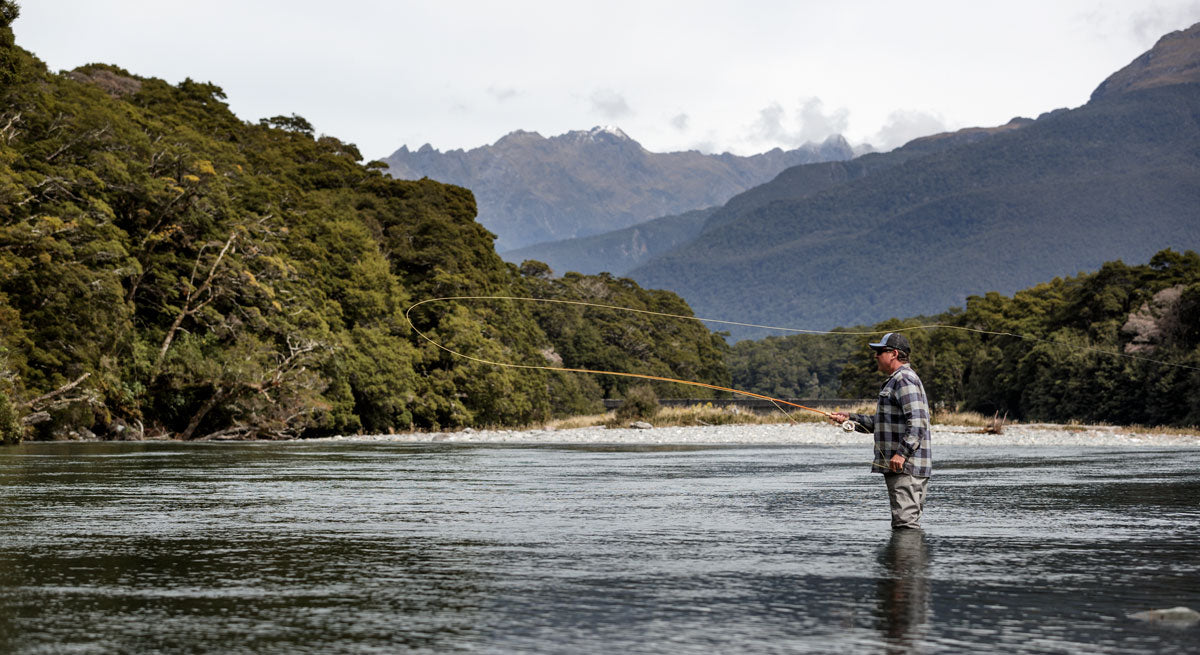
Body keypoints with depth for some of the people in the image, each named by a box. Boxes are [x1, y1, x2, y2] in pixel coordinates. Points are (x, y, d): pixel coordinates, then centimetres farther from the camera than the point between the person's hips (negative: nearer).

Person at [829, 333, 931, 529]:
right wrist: (850, 418, 20)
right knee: (908, 521, 12)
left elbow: (917, 422, -22)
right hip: (899, 467, 11)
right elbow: (883, 422, 27)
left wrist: (902, 453, -27)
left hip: (906, 466, -11)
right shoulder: (896, 380, 23)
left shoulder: (905, 380, -13)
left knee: (906, 522, -12)